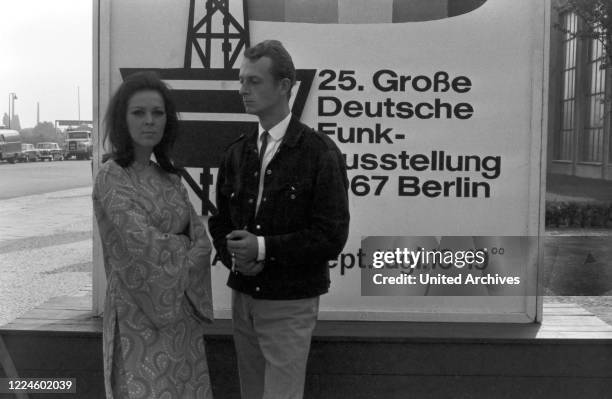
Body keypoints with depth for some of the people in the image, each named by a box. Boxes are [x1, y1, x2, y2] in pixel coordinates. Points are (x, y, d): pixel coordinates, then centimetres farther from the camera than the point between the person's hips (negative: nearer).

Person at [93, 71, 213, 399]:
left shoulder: (168, 176, 8)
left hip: (180, 309, 6)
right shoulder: (112, 177, -13)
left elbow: (201, 239, 1)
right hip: (140, 313, -6)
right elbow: (143, 243, -22)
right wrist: (184, 246, -5)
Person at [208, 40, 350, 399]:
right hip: (243, 296, 6)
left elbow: (332, 235, -15)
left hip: (290, 303, -5)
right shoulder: (237, 153, 8)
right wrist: (233, 254, -8)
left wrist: (263, 248, -20)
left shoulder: (319, 152, -10)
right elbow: (219, 220, 13)